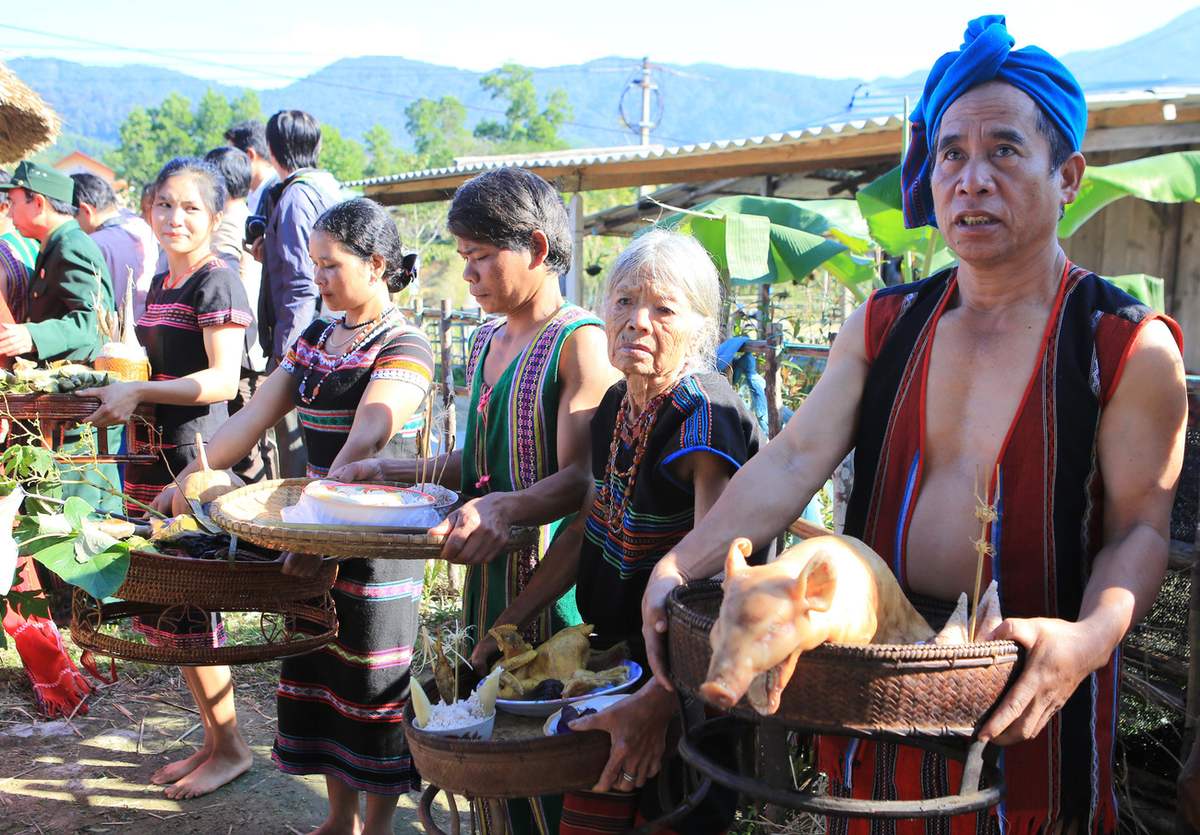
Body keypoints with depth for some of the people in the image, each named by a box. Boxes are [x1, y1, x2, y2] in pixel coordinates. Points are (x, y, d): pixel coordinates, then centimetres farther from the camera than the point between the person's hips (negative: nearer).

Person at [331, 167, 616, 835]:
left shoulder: (581, 341, -12)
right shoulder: (488, 341, 15)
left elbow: (579, 477, -20)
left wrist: (502, 508, -36)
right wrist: (395, 471, 9)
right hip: (488, 579, 8)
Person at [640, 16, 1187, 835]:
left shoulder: (1130, 346, -7)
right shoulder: (885, 325, 4)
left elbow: (1139, 525, -8)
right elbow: (794, 461, -4)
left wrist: (1091, 636, -28)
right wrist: (682, 565, -17)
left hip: (1024, 702, -3)